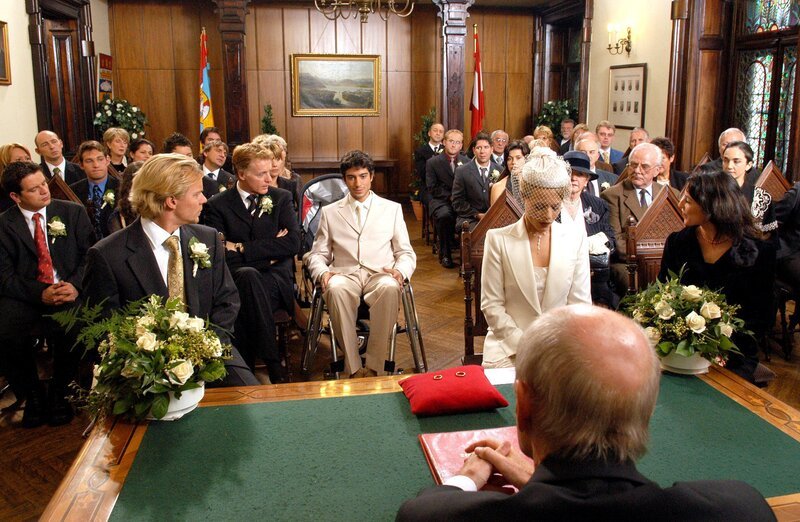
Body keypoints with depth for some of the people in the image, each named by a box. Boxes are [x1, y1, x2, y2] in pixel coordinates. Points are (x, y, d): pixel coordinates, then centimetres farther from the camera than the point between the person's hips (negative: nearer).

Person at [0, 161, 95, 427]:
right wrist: (41, 294, -18)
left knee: (70, 332, -33)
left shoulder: (73, 212, 6)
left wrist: (75, 285, -18)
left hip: (68, 293, -1)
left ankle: (58, 394, -4)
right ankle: (33, 395, -1)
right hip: (26, 296, 1)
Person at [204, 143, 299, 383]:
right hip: (236, 280, 0)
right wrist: (269, 252, -10)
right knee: (248, 275, -37)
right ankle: (273, 364, -33)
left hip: (277, 282, 0)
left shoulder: (281, 198, 10)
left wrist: (242, 249, -7)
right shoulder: (217, 205, 6)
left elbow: (293, 243, -3)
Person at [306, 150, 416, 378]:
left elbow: (406, 253, 15)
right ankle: (353, 368, -29)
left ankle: (374, 366, -31)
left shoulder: (392, 209, 19)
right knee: (336, 289, -37)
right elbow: (317, 254, 16)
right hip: (345, 274, 0)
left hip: (381, 275, 0)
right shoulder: (329, 212, 19)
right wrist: (323, 272, -8)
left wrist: (400, 271, -8)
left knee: (390, 288, -38)